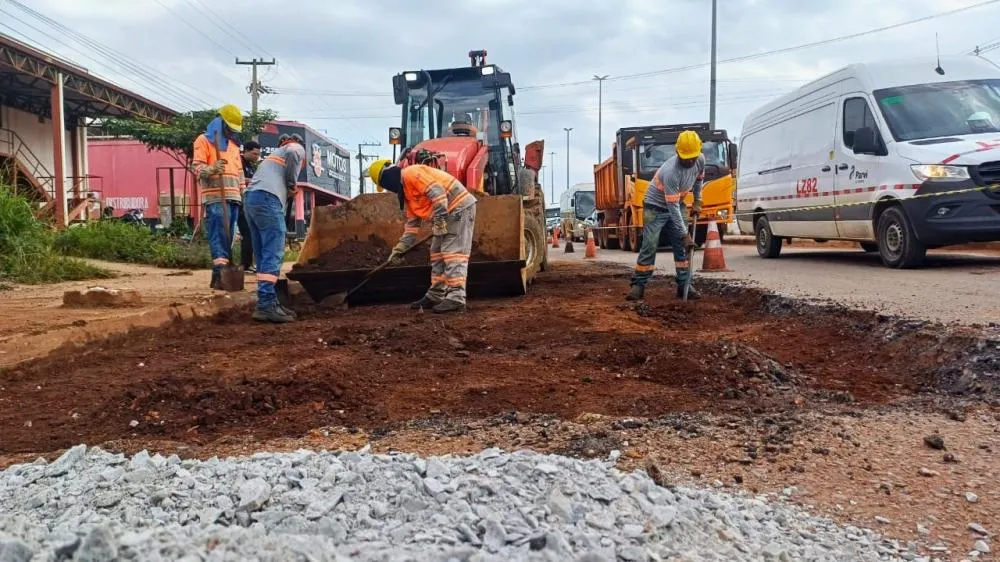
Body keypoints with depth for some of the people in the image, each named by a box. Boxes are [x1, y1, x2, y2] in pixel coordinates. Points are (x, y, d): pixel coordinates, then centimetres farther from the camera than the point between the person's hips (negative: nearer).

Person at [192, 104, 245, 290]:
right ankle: (219, 273, -19)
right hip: (214, 197, -7)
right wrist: (211, 169, -26)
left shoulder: (234, 144, 25)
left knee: (228, 237, 5)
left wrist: (244, 193, 20)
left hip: (233, 197, 7)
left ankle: (225, 272, 7)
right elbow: (196, 167, -6)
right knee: (218, 236, -14)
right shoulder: (204, 140, 4)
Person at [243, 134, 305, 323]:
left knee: (263, 256, 9)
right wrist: (292, 185, 1)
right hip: (267, 199, -8)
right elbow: (291, 154, -9)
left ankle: (268, 302, 9)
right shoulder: (297, 148, 16)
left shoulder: (276, 153, 37)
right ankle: (266, 305, -21)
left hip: (251, 198, 8)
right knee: (273, 255, -13)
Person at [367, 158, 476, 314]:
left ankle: (456, 299, -19)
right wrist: (400, 248, 19)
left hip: (459, 207, -11)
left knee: (453, 254, -15)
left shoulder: (411, 173, -13)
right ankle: (435, 296, 22)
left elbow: (437, 191, -24)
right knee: (437, 254, 15)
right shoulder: (406, 190, 19)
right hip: (447, 214, 11)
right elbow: (412, 223, 21)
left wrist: (440, 218, -26)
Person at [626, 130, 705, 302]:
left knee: (682, 247, 0)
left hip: (677, 204, 6)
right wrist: (684, 234, -32)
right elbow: (672, 207, -33)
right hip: (656, 206, -6)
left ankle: (684, 285, 4)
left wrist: (697, 200, 6)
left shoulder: (700, 159, -13)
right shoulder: (671, 171, -35)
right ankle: (638, 285, -5)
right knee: (649, 246, -10)